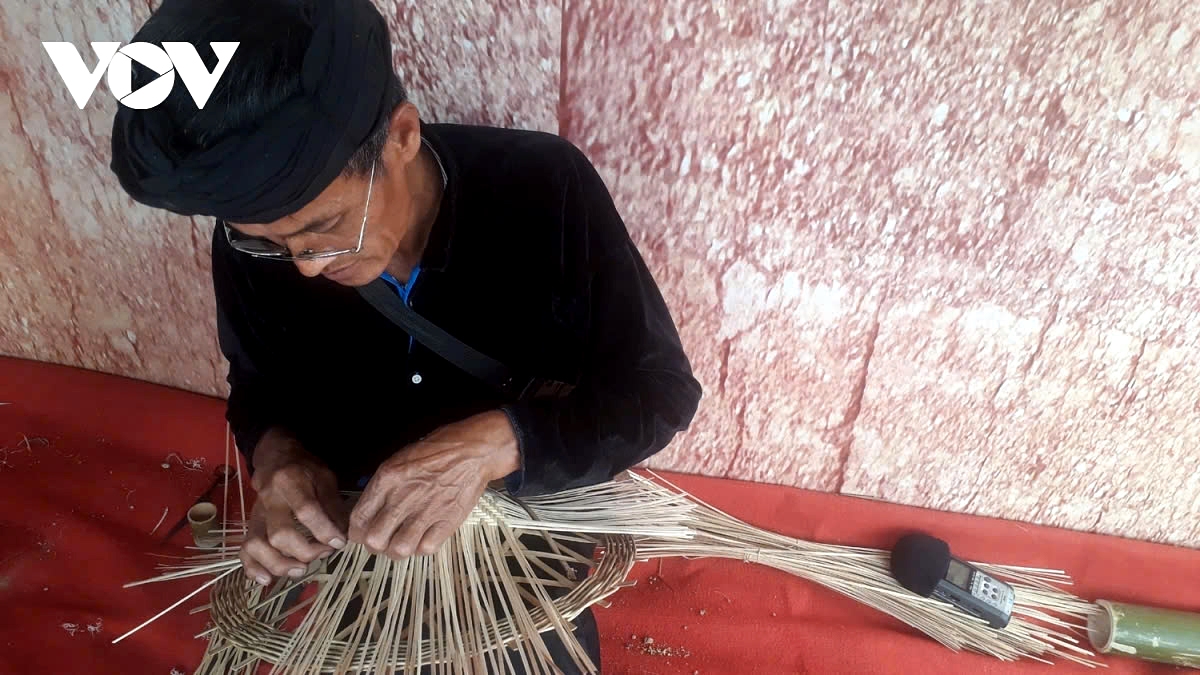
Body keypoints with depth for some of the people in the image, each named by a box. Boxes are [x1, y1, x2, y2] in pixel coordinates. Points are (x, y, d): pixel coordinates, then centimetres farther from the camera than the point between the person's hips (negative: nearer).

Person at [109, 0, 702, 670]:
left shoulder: (545, 188, -30)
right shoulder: (254, 241, -19)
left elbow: (661, 390, -24)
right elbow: (259, 386, -1)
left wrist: (495, 443, -39)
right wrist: (276, 450, -24)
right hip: (360, 565, 3)